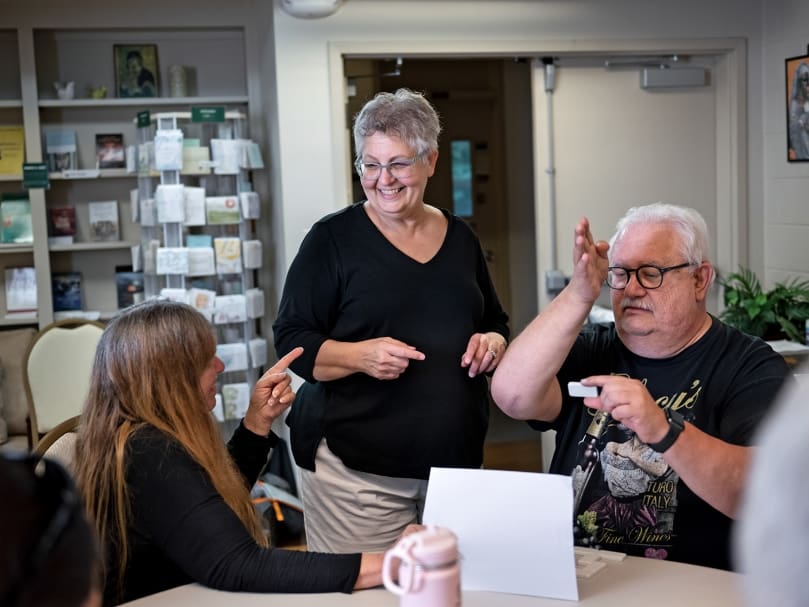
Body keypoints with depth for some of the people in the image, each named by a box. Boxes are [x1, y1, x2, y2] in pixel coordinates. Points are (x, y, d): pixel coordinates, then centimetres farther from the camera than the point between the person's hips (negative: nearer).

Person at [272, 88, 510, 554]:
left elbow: (496, 321, 22)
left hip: (457, 459, 4)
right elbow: (292, 340, -5)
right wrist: (360, 355, -22)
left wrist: (493, 342, -1)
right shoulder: (333, 239, -3)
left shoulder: (461, 239, 11)